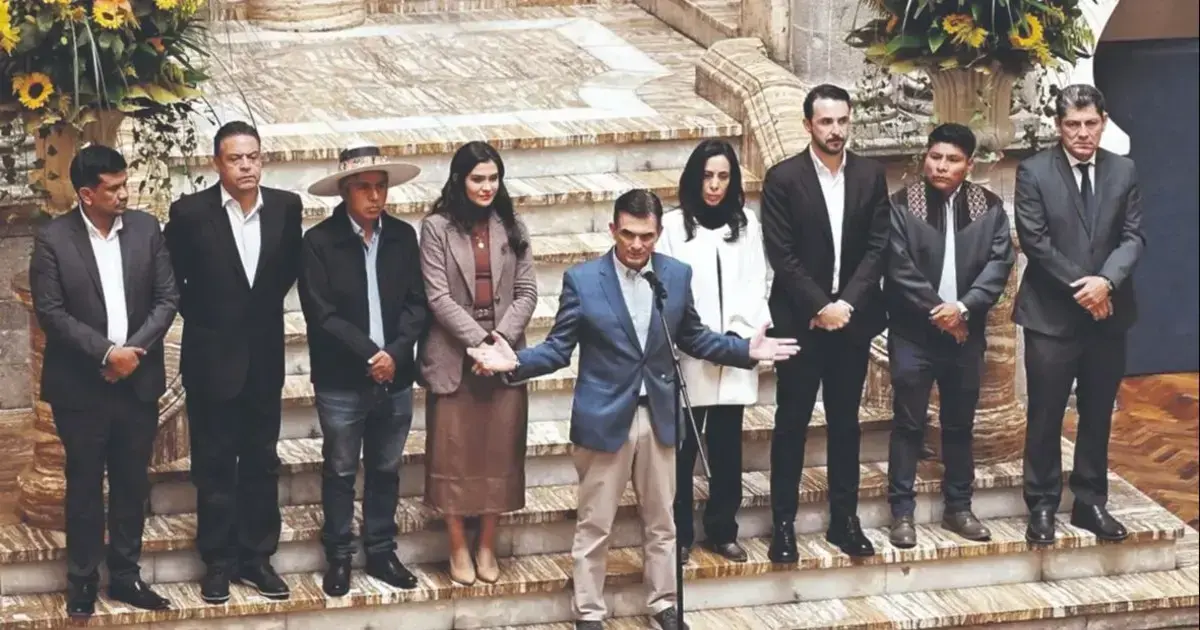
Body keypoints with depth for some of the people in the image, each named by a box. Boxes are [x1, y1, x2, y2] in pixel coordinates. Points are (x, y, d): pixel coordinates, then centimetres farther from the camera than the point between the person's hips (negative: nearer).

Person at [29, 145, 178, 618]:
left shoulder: (145, 228, 2)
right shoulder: (52, 239, -7)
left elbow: (167, 298, 0)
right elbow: (50, 312, -12)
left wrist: (134, 350, -13)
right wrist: (106, 352, -18)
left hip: (138, 382, 3)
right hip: (80, 386, -3)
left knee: (132, 484, 10)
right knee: (84, 486, 7)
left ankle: (126, 575, 21)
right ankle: (82, 580, 16)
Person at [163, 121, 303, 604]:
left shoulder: (285, 206, -3)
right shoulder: (190, 212, -11)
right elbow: (170, 276, 1)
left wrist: (266, 305, 8)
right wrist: (200, 316, 2)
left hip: (264, 356, 3)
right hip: (212, 357, -3)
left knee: (261, 461, 10)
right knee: (214, 465, 5)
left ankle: (257, 556, 19)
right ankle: (218, 562, 12)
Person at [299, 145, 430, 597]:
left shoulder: (403, 237, 3)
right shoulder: (319, 242, -9)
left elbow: (417, 305, 1)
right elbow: (322, 315, -13)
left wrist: (394, 354, -13)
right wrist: (369, 355, -16)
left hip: (395, 377, 3)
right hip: (342, 381, -3)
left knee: (386, 470, 13)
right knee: (340, 472, 8)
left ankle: (381, 552, 25)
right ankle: (339, 557, 18)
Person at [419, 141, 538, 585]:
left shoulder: (512, 229, 7)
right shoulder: (437, 228, -3)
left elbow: (527, 292, 4)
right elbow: (438, 296, -8)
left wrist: (501, 339, -11)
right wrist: (479, 341, -16)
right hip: (454, 356, -3)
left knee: (499, 452, 4)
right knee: (453, 453, 2)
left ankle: (488, 547, 15)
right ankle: (458, 548, 12)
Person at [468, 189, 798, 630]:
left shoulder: (677, 275, 1)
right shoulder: (582, 279, -9)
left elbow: (692, 337, 10)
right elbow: (560, 348, -7)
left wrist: (747, 351, 2)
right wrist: (516, 362, -24)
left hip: (660, 415, 3)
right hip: (604, 416, -3)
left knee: (662, 521, 14)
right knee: (594, 525, 5)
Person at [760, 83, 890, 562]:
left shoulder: (871, 175, 3)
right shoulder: (783, 178, -6)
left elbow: (878, 247, 0)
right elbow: (781, 255, -9)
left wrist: (846, 303, -10)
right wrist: (821, 307, -13)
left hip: (852, 318, 3)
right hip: (800, 320, -3)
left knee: (845, 421, 10)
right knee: (791, 422, 2)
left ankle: (844, 520, 17)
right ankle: (783, 524, 7)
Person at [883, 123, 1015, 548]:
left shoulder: (989, 207, 3)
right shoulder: (901, 205, -6)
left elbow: (999, 262, -4)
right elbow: (900, 267, -11)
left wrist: (963, 308, -16)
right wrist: (937, 311, -14)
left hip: (965, 332, 3)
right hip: (913, 332, -3)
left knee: (959, 424, 12)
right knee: (908, 424, 1)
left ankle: (958, 508, 22)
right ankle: (902, 512, 5)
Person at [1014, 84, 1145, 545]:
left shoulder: (1123, 172, 5)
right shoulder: (1034, 172, -5)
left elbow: (1133, 237, -1)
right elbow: (1035, 241, -11)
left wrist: (1106, 281, -18)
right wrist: (1080, 286, -15)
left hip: (1108, 313, 3)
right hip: (1051, 314, -3)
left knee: (1098, 416, 11)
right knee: (1045, 416, 2)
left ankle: (1090, 503, 20)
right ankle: (1042, 506, 11)